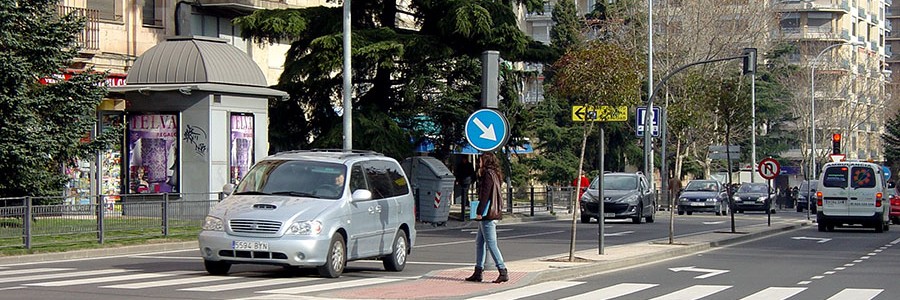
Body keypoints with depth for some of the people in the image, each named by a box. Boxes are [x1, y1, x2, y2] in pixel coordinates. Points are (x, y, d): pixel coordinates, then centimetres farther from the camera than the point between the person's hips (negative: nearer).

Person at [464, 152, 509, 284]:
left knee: (491, 244, -9)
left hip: (487, 215, -11)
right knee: (479, 242, 14)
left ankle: (503, 272, -11)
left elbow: (485, 194, -19)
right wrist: (480, 176, 12)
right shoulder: (494, 174, 17)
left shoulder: (488, 174, -14)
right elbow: (479, 188, 23)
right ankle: (478, 272, 18)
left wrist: (479, 212, -18)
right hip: (488, 215, 11)